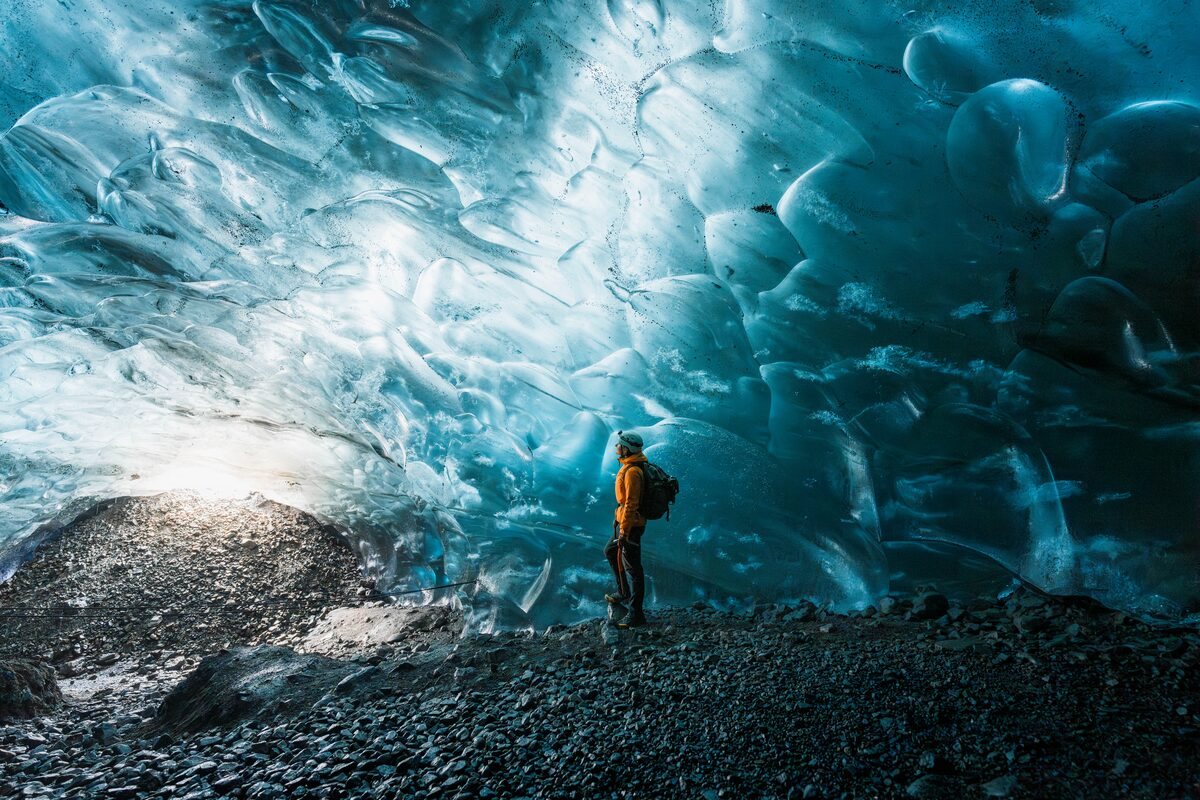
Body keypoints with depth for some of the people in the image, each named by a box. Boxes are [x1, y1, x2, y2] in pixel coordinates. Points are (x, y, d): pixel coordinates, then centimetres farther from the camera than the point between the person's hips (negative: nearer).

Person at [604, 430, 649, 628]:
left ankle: (636, 615, 3)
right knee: (610, 551, 26)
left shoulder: (632, 471, -23)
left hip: (630, 525, -11)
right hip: (624, 522, 11)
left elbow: (631, 504, -25)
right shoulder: (630, 466, 9)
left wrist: (623, 531, -24)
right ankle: (624, 592, 36)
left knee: (631, 567, -4)